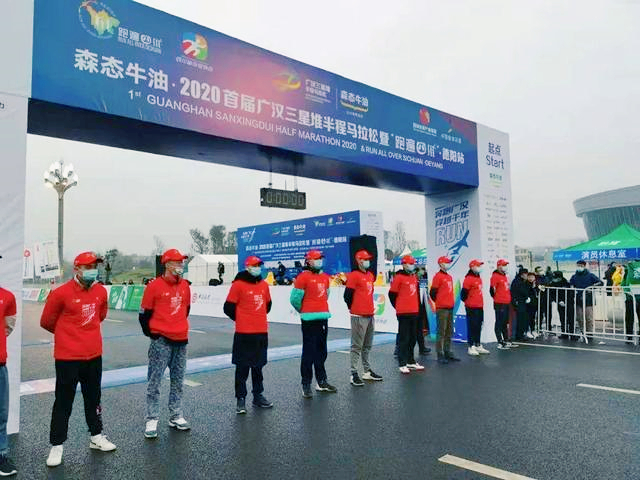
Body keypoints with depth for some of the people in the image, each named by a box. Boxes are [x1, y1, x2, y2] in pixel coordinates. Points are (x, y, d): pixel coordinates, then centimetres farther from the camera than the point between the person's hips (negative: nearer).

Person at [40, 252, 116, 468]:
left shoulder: (101, 291, 1)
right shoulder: (61, 293, -15)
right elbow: (46, 322, -2)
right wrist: (67, 334, 11)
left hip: (94, 355, 5)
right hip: (67, 357, -5)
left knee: (93, 397, 18)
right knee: (63, 402, 6)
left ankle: (96, 437, 33)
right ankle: (56, 446, 21)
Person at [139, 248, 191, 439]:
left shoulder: (185, 286, 9)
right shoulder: (155, 286, -9)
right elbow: (144, 313, -4)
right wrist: (152, 333, 0)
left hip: (181, 340, 6)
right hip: (161, 341, -6)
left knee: (178, 381, 13)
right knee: (154, 382, -1)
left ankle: (176, 416, 24)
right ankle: (152, 420, 9)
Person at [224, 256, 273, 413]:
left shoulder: (264, 284, 8)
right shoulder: (238, 284, -9)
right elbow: (228, 307, -6)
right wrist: (241, 319, 4)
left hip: (261, 332, 6)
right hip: (244, 333, -6)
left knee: (258, 365, 16)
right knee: (243, 367, 1)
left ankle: (258, 396, 28)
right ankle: (240, 399, 12)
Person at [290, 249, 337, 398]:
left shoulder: (325, 277, 13)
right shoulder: (303, 277, -9)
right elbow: (294, 298, -8)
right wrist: (304, 311, 7)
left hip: (323, 317, 7)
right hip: (309, 320, -7)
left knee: (322, 352, 15)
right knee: (309, 352, -4)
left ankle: (321, 382, 27)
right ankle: (306, 385, 6)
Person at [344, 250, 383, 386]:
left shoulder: (370, 275, 15)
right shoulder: (354, 275, -11)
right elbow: (347, 295, -12)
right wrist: (353, 309, 0)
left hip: (370, 314, 8)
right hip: (358, 316, -8)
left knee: (367, 346, 16)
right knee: (357, 346, -5)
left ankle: (367, 371, 27)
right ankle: (354, 374, 0)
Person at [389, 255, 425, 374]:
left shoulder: (415, 277, 13)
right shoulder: (399, 277, -9)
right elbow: (392, 294, -7)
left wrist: (417, 307, 17)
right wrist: (399, 307, 2)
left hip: (414, 312, 7)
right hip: (403, 313, -7)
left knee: (413, 337, 15)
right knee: (403, 338, -3)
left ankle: (411, 361, 27)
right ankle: (402, 364, 4)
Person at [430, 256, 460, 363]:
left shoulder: (449, 277, 16)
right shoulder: (438, 276, -9)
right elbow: (432, 293, -10)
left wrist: (451, 303, 14)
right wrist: (439, 302, 2)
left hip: (450, 307, 8)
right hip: (442, 309, -8)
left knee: (449, 332, 13)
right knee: (441, 332, -5)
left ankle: (447, 352, 22)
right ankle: (440, 355, -1)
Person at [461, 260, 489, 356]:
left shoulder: (479, 278, 15)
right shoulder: (468, 279, -13)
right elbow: (464, 292, -15)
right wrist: (468, 302, -6)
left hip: (480, 306, 9)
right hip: (471, 308, -9)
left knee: (479, 327, 14)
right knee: (472, 327, -3)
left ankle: (478, 345, 24)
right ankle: (471, 347, 3)